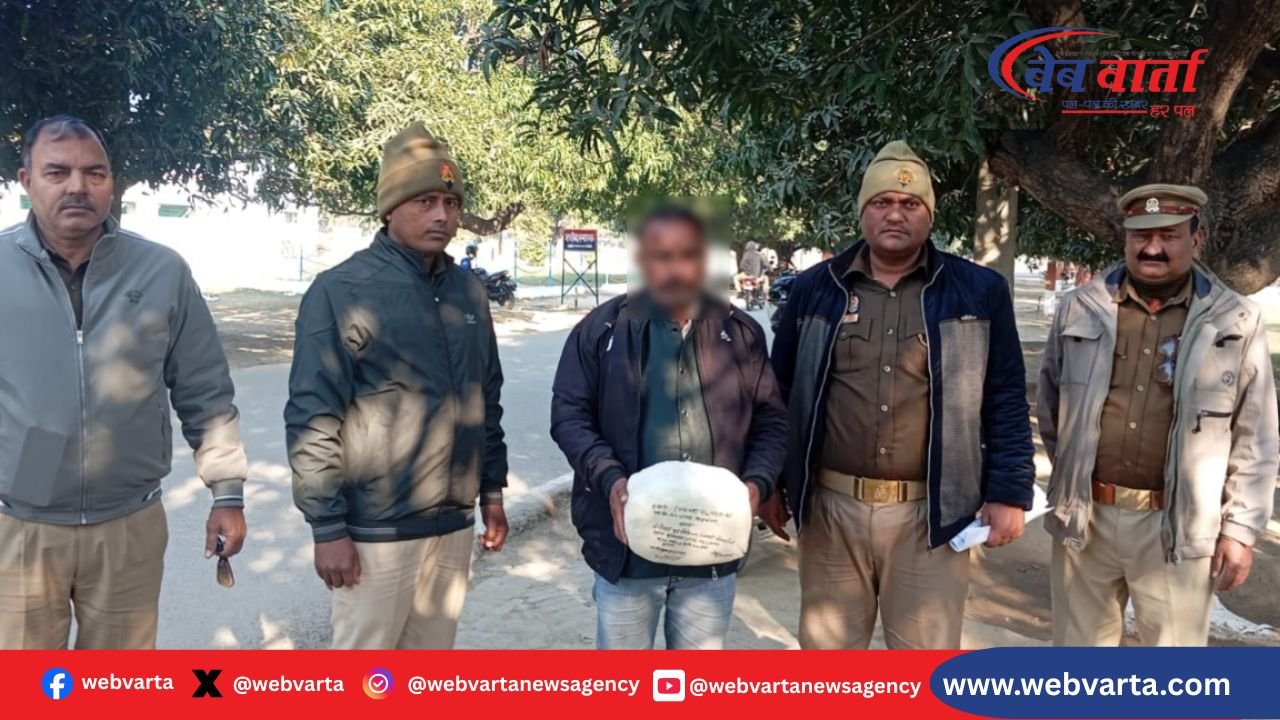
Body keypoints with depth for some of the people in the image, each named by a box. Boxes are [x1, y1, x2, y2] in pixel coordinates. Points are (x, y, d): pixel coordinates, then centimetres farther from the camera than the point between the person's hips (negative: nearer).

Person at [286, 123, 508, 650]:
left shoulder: (469, 292, 8)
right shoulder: (341, 291, -11)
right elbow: (311, 419, -13)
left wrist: (493, 489, 14)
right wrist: (327, 526, -14)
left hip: (454, 523, 6)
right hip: (376, 528, -5)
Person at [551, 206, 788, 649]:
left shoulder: (741, 334, 5)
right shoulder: (601, 330, -3)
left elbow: (771, 421, 8)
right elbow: (569, 415, -4)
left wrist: (757, 483, -10)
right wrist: (610, 480, -20)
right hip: (628, 544, -2)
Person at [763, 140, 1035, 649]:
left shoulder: (979, 291, 0)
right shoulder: (815, 289, 3)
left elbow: (1007, 400, 2)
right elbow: (780, 392, 9)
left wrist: (1009, 492, -3)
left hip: (931, 513, -1)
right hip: (830, 507, 1)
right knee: (826, 652, 15)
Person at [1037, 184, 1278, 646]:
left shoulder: (1236, 321, -1)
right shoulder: (1081, 307, 2)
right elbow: (1050, 401, 14)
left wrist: (1240, 528, -1)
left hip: (1176, 527, -1)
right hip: (1085, 517, 2)